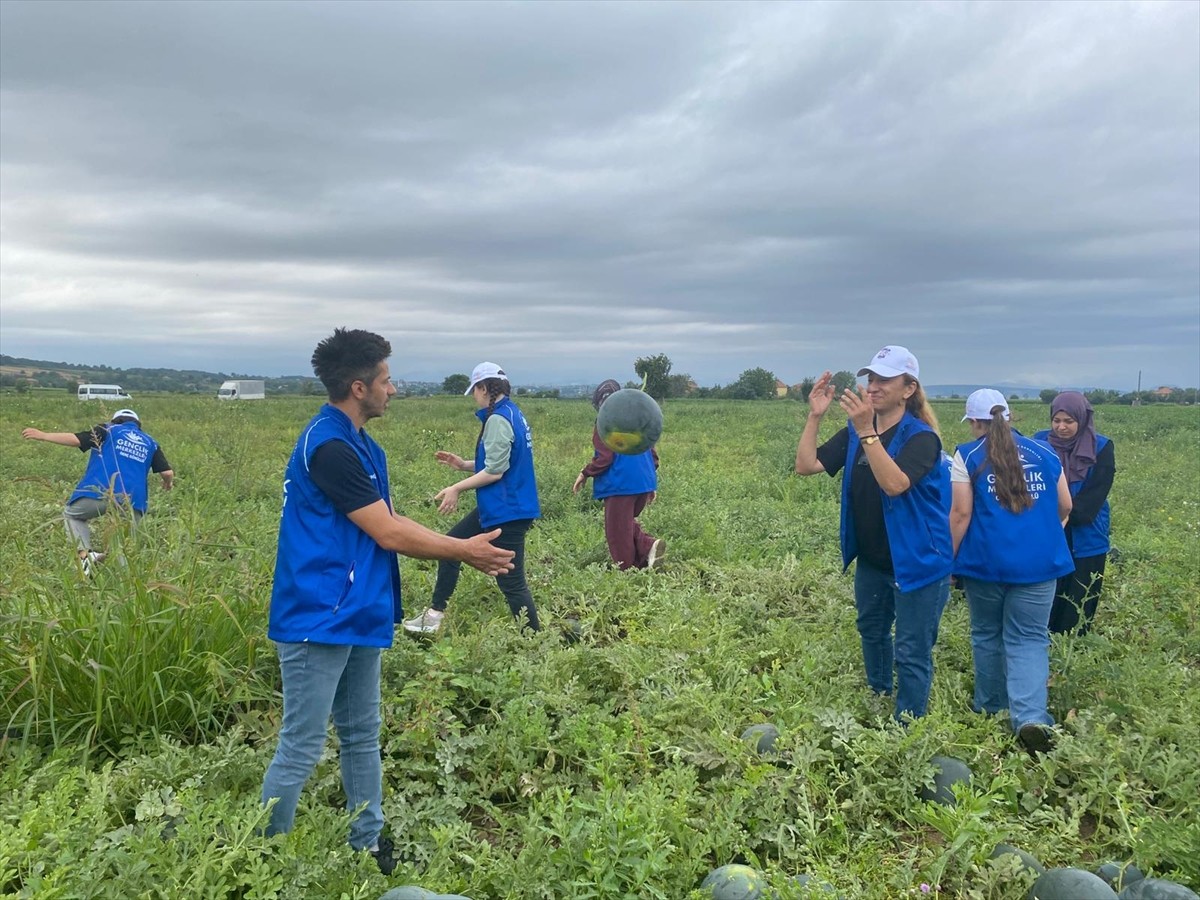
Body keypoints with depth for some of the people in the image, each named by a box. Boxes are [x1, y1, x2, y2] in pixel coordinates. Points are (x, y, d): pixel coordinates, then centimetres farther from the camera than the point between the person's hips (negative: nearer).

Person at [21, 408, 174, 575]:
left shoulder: (108, 430, 15)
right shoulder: (150, 443, 23)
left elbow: (76, 439, 3)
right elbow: (167, 473, 15)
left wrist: (43, 435, 13)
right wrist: (168, 483, 38)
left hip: (99, 493, -2)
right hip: (132, 502, 2)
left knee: (71, 514, 25)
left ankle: (84, 553, 2)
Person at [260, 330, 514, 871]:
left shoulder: (359, 444, 11)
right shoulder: (329, 446, -20)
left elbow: (391, 524, 13)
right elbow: (389, 534, -18)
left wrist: (465, 549, 9)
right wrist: (465, 551, -6)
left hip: (356, 617, 10)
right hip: (319, 621, -10)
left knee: (362, 738, 18)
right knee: (302, 748, 1)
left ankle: (368, 845, 31)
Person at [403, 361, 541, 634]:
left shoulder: (498, 419, -19)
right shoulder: (512, 414, 11)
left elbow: (494, 471, -21)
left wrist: (457, 488, -13)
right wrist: (463, 464, 16)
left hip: (508, 511, -11)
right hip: (496, 508, 11)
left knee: (511, 582, -3)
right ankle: (435, 614, 24)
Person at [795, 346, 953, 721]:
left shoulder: (921, 437, -18)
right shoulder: (854, 433, 1)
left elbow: (894, 484, -34)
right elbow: (806, 465, -6)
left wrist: (867, 432, -41)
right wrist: (815, 416, -16)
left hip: (915, 563, -7)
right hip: (871, 560, 7)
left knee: (911, 654, 1)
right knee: (872, 633, 25)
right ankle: (877, 704, 47)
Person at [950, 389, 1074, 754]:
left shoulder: (968, 456, -3)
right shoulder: (1044, 452, 8)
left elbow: (961, 513, -9)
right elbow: (1065, 506, 14)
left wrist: (949, 559, 0)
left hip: (986, 561, -2)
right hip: (1039, 562, 2)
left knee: (987, 635, 15)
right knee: (1029, 639, 3)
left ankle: (990, 709, 27)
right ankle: (1031, 715, -16)